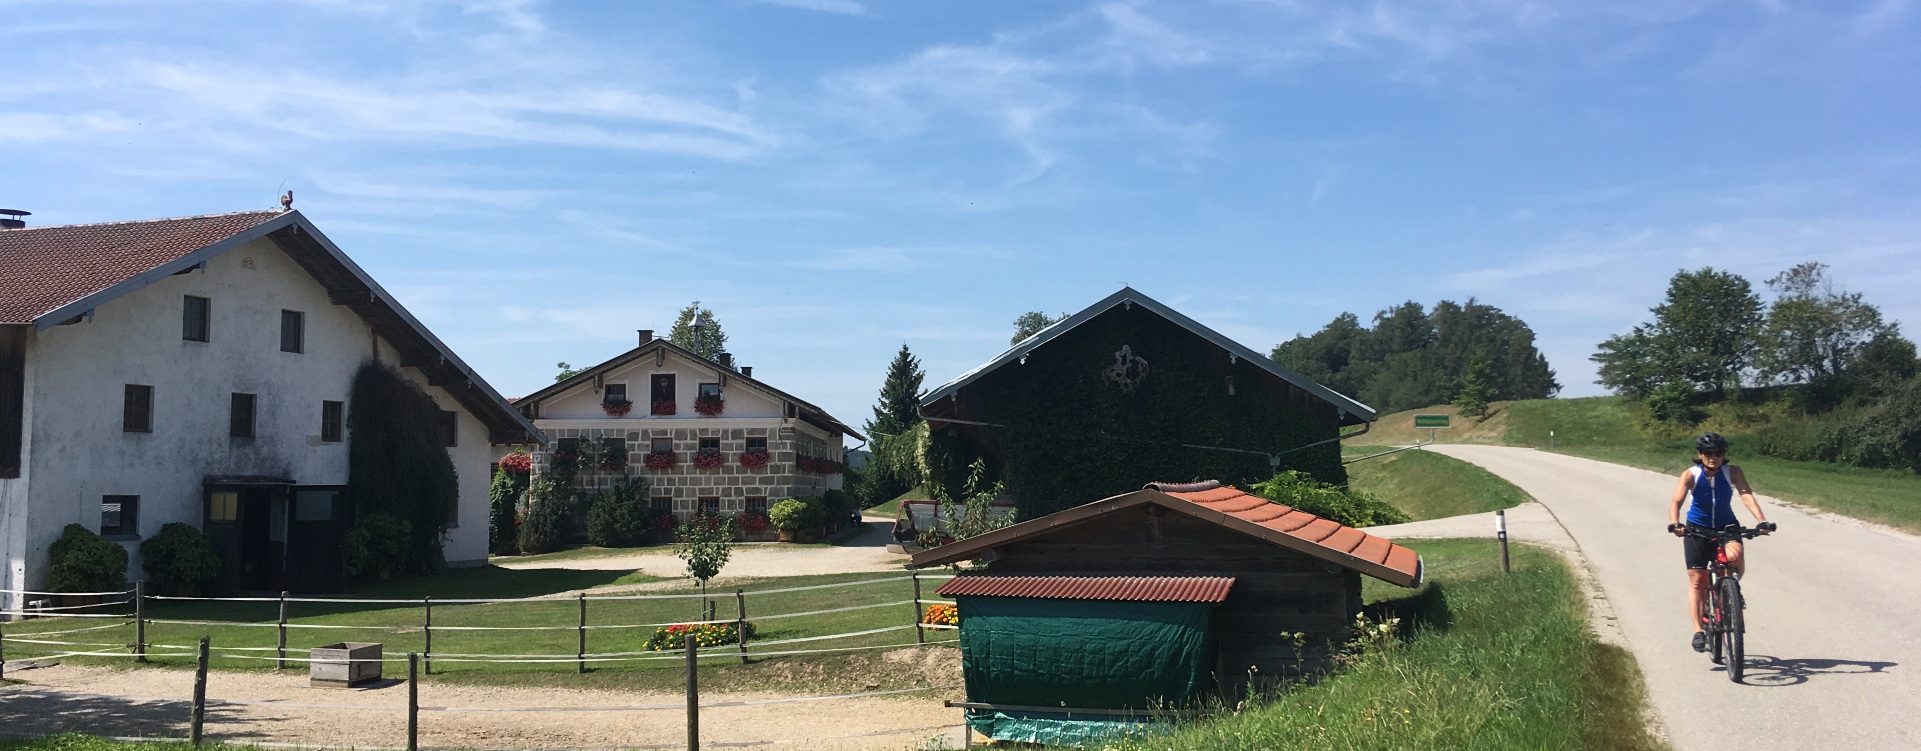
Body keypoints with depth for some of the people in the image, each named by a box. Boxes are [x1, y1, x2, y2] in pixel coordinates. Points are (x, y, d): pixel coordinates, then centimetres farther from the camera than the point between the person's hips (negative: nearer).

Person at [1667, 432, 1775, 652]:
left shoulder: (1732, 472, -12)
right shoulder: (1690, 475, -15)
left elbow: (1747, 495, -25)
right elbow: (1676, 501, -27)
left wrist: (1761, 521, -41)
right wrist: (1674, 523, -46)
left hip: (1726, 526, 0)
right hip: (1697, 529, 0)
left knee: (1735, 558, -30)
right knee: (1697, 580, -4)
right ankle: (1699, 631, 1)